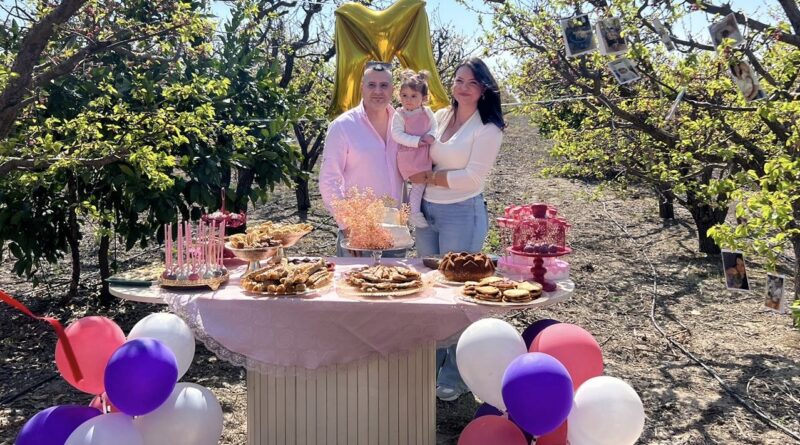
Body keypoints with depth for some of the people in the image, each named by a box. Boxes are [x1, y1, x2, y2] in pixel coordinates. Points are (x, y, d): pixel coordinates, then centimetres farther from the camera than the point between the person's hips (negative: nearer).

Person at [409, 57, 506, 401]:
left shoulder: (488, 129, -7)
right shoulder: (439, 117, 10)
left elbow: (473, 176, -15)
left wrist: (430, 178, -10)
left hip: (462, 214, -6)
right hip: (427, 210, 6)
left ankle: (456, 375, 14)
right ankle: (431, 362, 29)